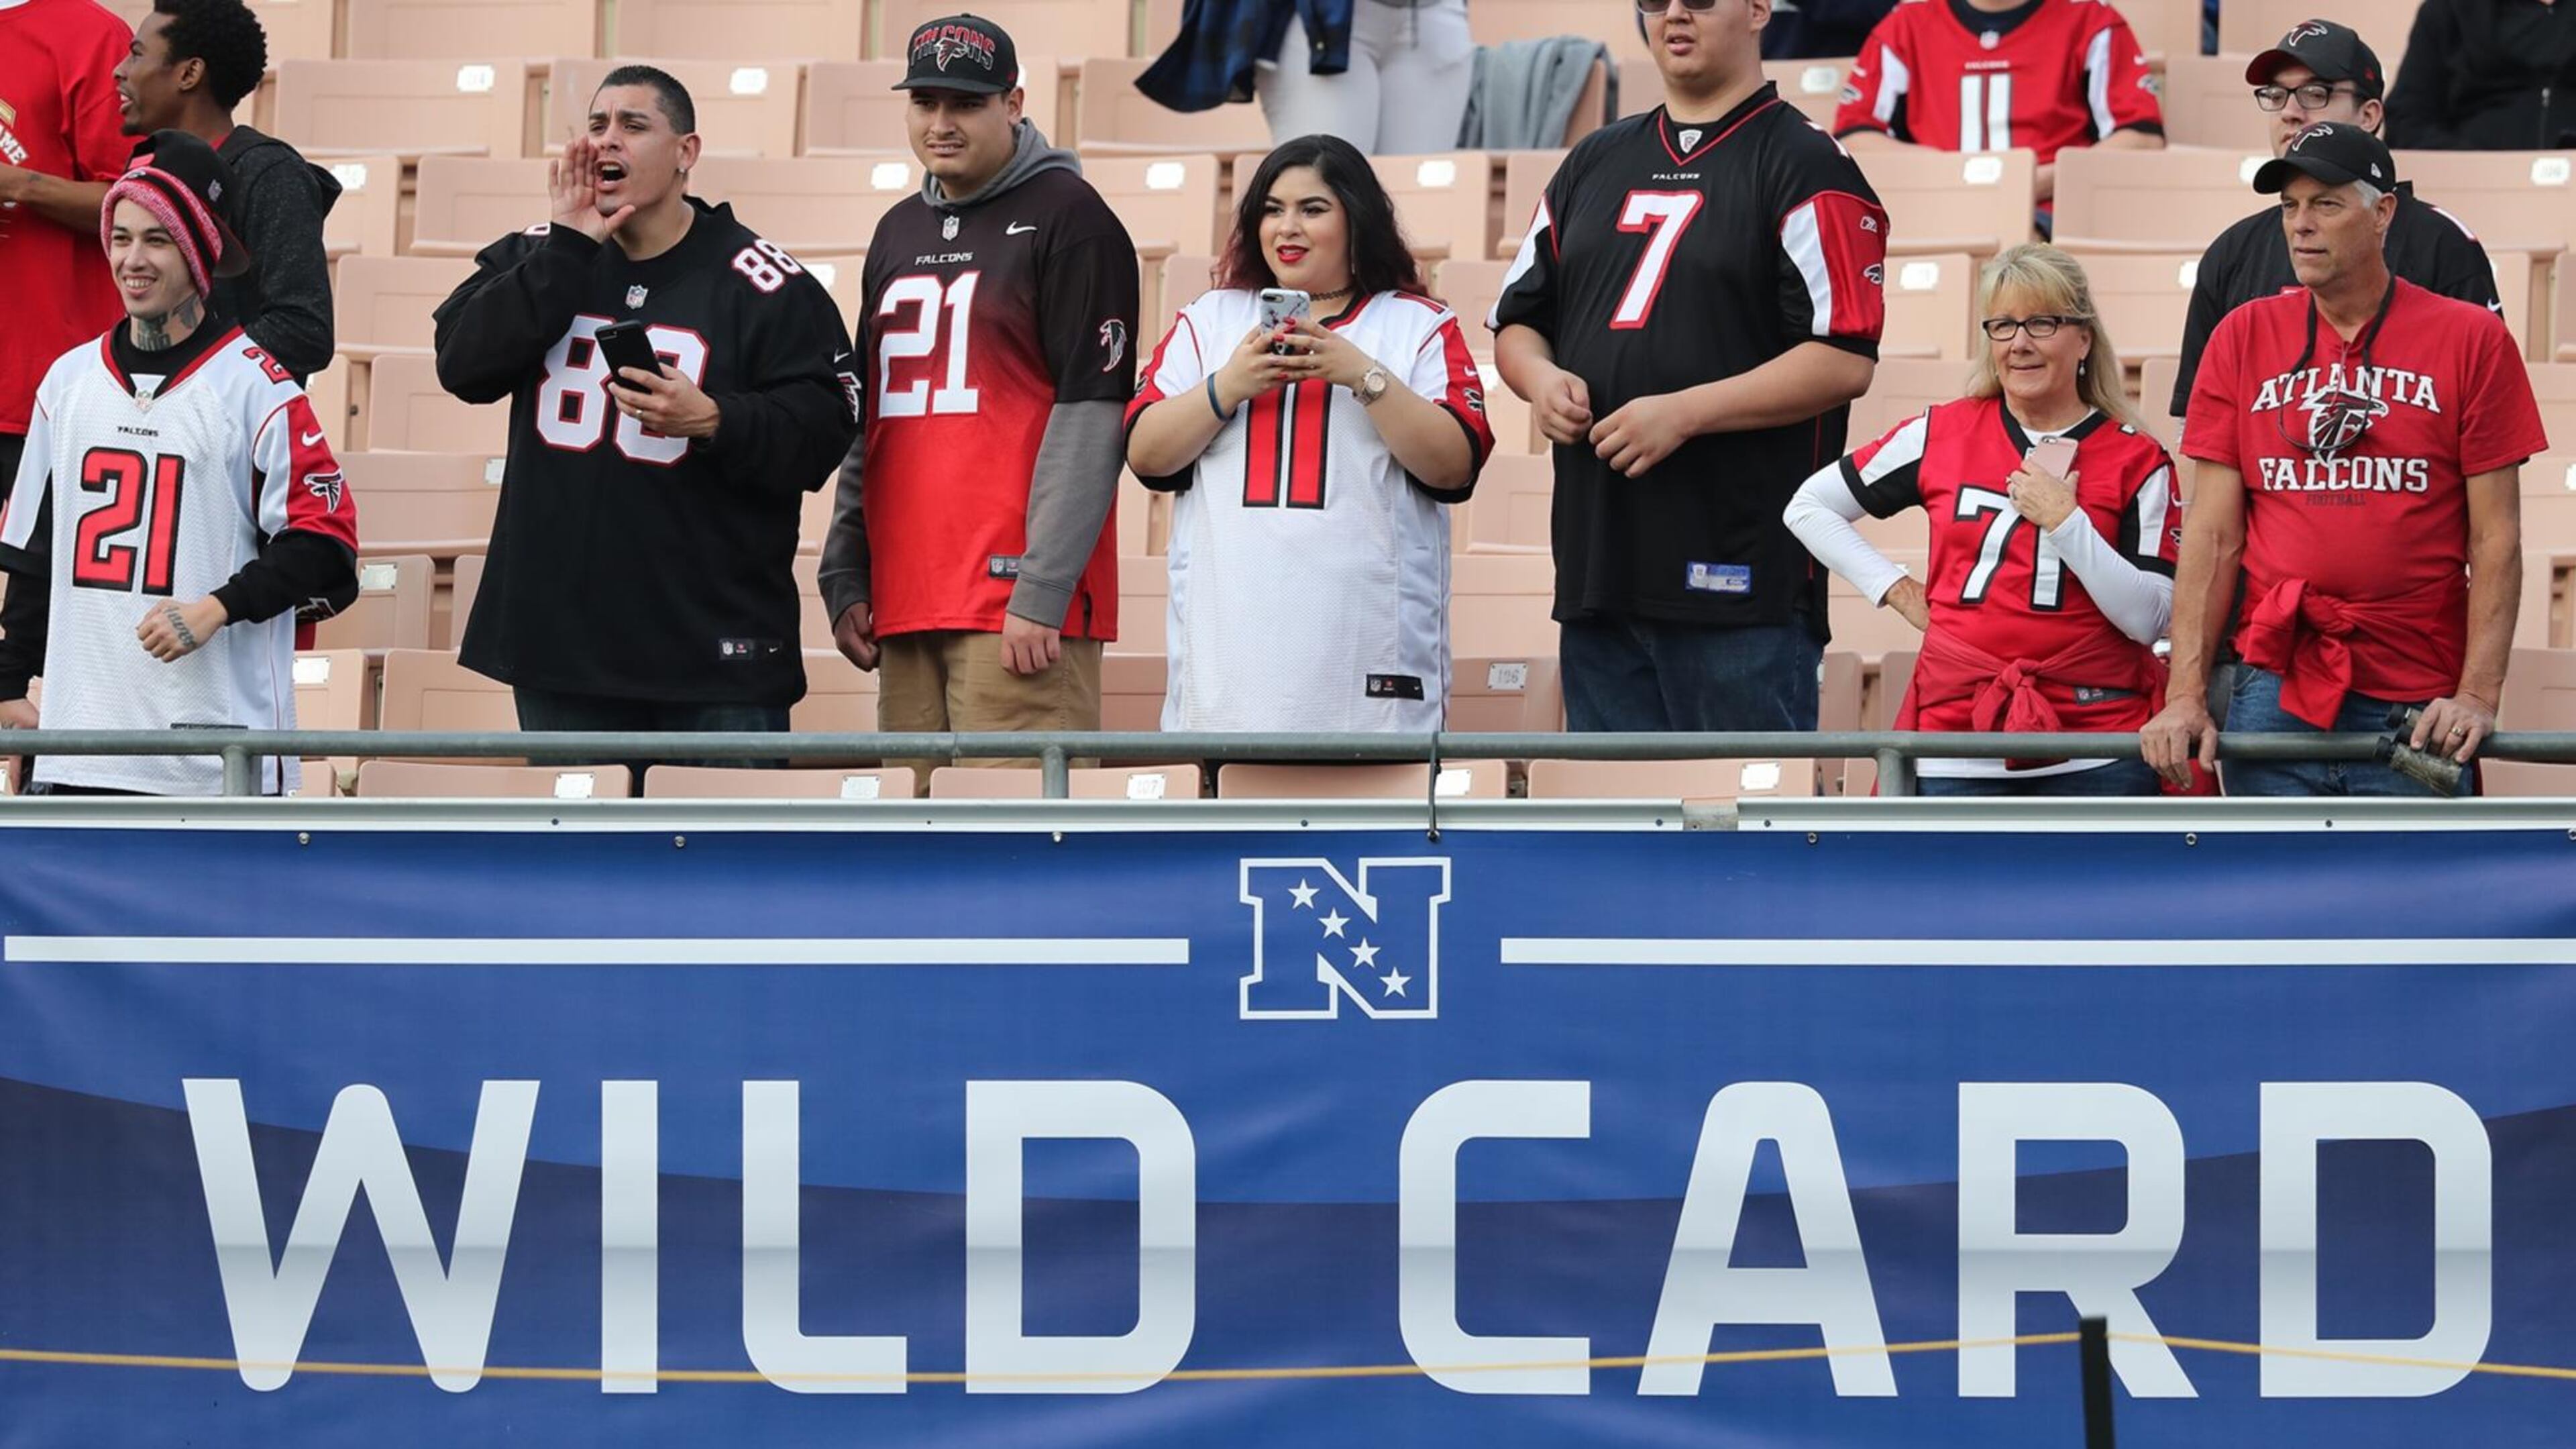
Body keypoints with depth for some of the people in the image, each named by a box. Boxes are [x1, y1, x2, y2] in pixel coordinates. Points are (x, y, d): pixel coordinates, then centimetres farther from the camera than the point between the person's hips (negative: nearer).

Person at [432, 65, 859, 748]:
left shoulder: (760, 282, -5)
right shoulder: (535, 259, 9)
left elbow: (822, 429, -10)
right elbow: (463, 364, -7)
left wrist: (712, 420, -27)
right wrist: (569, 250, -10)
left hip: (715, 645, -4)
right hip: (560, 633, 4)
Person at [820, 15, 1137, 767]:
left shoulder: (1068, 219, -4)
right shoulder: (898, 232, 20)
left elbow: (1091, 415, -10)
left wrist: (1040, 593, -16)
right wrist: (846, 579, 15)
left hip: (1019, 609, -7)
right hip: (905, 606, 7)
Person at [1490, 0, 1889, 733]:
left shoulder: (1805, 167, -3)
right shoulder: (1594, 163, 19)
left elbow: (1846, 358, -12)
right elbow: (1518, 319, 23)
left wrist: (1685, 412, -18)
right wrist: (1542, 379, -1)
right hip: (1597, 566, 7)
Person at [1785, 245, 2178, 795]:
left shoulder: (2137, 461, 3)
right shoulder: (1940, 435, 8)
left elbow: (2148, 620, -5)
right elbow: (1809, 506, 16)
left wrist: (2066, 521, -13)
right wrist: (1899, 591, 7)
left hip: (2098, 757, -1)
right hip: (1960, 747, 1)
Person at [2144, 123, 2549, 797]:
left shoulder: (2472, 339, 2)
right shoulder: (2243, 338, 9)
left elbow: (2496, 539, 0)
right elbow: (2213, 534, 6)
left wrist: (2478, 696, -10)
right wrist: (2187, 695, -3)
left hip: (2417, 714, -2)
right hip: (2272, 694, 2)